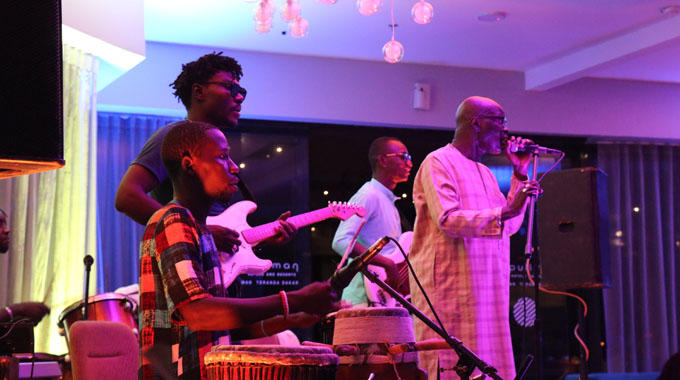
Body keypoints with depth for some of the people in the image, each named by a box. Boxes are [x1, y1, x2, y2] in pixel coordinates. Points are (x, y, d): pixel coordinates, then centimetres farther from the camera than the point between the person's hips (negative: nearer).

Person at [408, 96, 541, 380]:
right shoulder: (438, 162, -6)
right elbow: (447, 220, -20)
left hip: (487, 291, 9)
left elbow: (510, 226, 19)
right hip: (449, 289, -8)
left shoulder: (485, 173, 22)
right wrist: (503, 212, -28)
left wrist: (520, 175, 14)